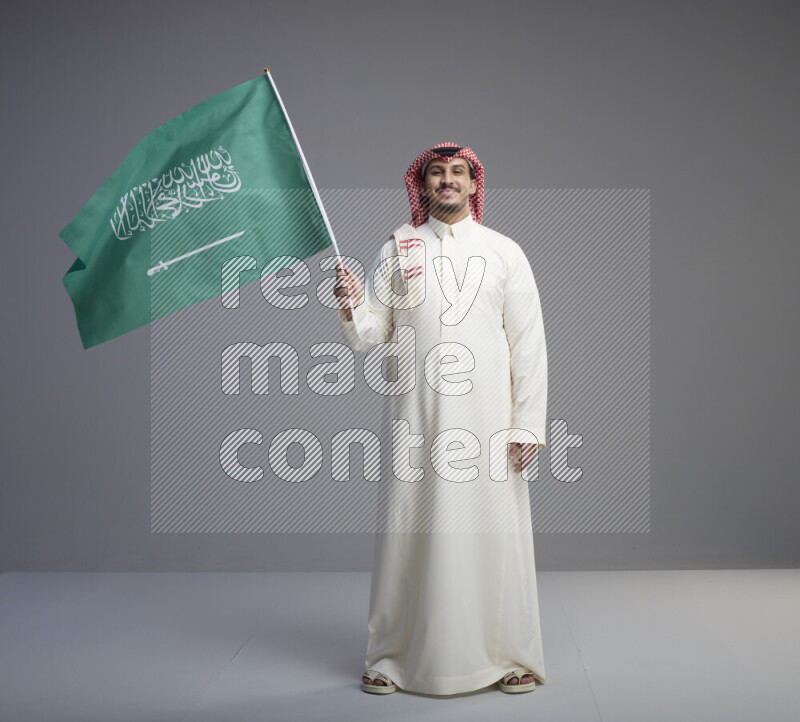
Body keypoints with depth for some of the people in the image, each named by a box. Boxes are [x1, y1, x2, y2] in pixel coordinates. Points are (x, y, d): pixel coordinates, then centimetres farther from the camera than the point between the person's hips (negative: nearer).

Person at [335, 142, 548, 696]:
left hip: (487, 415, 0)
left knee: (495, 531, 2)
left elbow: (529, 344, 3)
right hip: (417, 416, 1)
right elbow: (370, 336, 8)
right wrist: (351, 304, -14)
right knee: (412, 530, 3)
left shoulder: (505, 252, 7)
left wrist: (528, 424, -3)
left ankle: (511, 656, 18)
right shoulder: (397, 249, 9)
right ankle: (394, 658, 19)